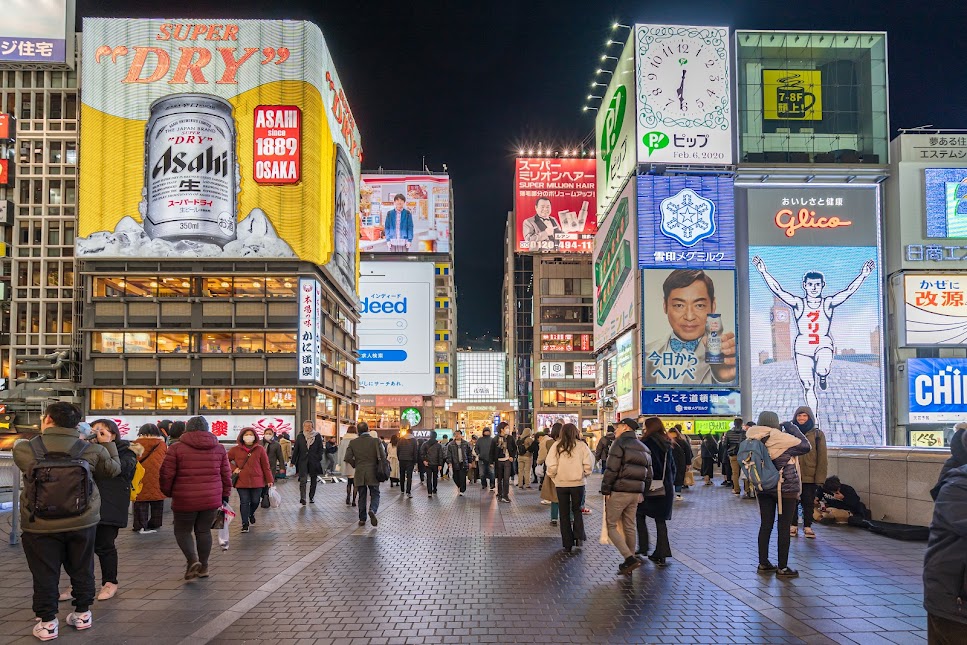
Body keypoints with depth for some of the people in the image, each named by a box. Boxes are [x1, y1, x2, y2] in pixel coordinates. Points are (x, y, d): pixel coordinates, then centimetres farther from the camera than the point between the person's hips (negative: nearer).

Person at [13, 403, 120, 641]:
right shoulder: (91, 450, -8)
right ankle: (82, 613, 28)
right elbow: (113, 469, 6)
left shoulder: (24, 449, -12)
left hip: (40, 525, -2)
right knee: (81, 569, 17)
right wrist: (109, 445, 21)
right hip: (82, 522, 2)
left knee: (44, 574, 10)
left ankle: (47, 622, 15)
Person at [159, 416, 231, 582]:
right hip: (211, 499, 3)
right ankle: (203, 566, 19)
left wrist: (168, 492, 12)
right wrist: (225, 496, 17)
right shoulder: (219, 448, 5)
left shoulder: (177, 448, -5)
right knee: (204, 531, 16)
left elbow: (167, 474, -5)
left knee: (182, 531, 13)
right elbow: (226, 475, 8)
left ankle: (192, 560, -7)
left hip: (185, 500, -3)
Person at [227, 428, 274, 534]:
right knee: (244, 502, 1)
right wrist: (233, 468, -5)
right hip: (242, 481, -1)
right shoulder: (236, 450, 1)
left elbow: (265, 466, 3)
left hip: (257, 481, 1)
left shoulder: (260, 449, 1)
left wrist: (269, 480, 2)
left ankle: (251, 513, 43)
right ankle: (245, 524, 12)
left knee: (255, 501, 10)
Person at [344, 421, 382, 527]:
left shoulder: (353, 442, -2)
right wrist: (379, 467, 8)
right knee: (375, 495, 8)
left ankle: (362, 519, 14)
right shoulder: (376, 441, -7)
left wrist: (355, 465, 11)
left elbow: (348, 457, -6)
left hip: (359, 474, 2)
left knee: (362, 497, 12)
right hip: (373, 473, -2)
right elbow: (383, 457, -10)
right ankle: (372, 510, -19)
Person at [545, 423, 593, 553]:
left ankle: (568, 544, 13)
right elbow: (589, 464, -10)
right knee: (577, 510, 21)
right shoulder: (581, 445, -6)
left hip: (561, 483, 0)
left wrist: (553, 477, 7)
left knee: (565, 513, 11)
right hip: (578, 483, 0)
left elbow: (551, 465, -11)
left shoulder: (556, 446, -7)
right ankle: (579, 536, 5)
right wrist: (584, 474, 9)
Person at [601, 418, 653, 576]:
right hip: (636, 493, 8)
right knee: (630, 527, 14)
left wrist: (605, 490, -10)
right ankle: (629, 562, 17)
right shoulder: (644, 448, 17)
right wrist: (642, 492, 18)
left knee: (611, 526, -1)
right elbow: (648, 474, 16)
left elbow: (611, 470, -16)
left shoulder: (620, 443, -8)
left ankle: (630, 559, -13)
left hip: (619, 492, -8)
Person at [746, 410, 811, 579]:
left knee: (765, 525, 12)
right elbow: (805, 446, -9)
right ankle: (782, 568, 5)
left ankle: (763, 563, 18)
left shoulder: (754, 441, -1)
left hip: (763, 488, 6)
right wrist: (793, 429, 1)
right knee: (784, 528, 1)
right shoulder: (782, 438, -18)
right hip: (786, 488, -6)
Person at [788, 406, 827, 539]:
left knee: (809, 502, 7)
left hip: (810, 476, -1)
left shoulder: (817, 434, 1)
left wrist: (820, 477, -8)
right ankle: (793, 526, 20)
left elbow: (822, 458, -1)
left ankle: (808, 527, 19)